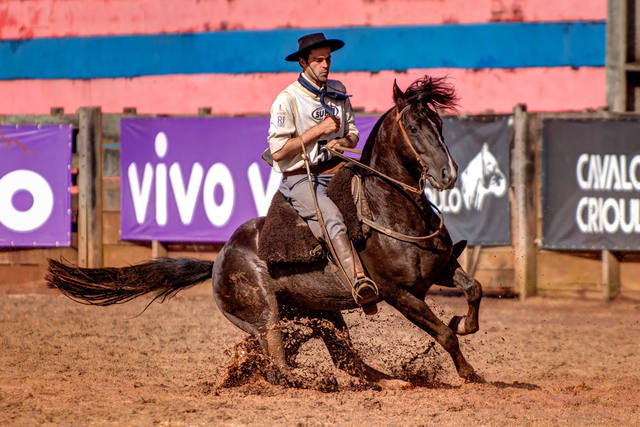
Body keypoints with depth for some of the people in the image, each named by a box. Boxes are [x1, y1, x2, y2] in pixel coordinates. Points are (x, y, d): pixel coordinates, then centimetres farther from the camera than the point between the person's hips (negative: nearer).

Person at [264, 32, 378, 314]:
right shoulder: (287, 100, -6)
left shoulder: (338, 92, 13)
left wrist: (344, 142, -3)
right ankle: (359, 282, -49)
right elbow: (278, 152, -12)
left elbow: (353, 133, 21)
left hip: (334, 171, 6)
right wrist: (318, 131, -13)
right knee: (332, 217, -32)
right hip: (300, 178, -6)